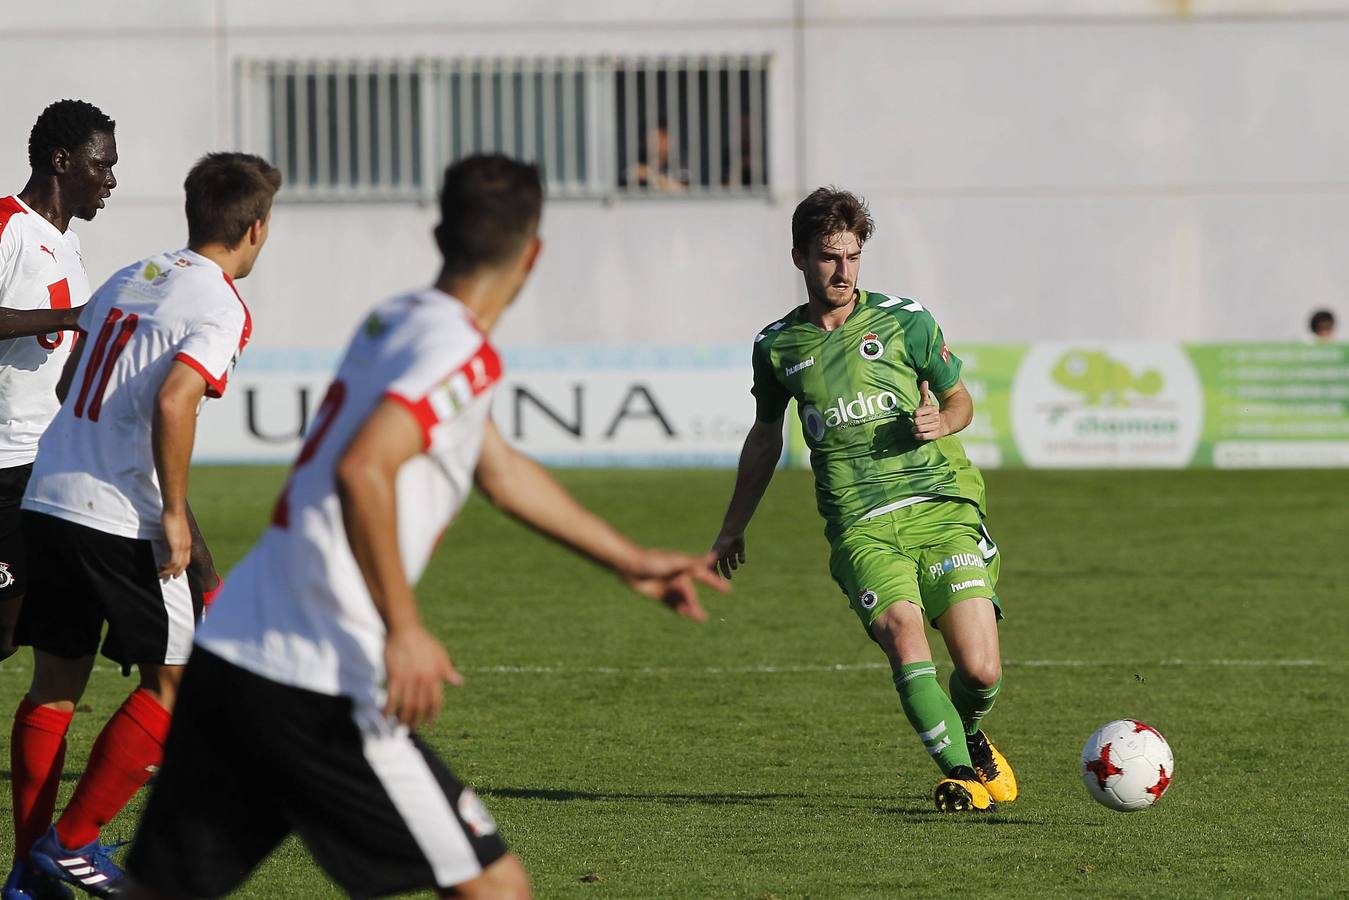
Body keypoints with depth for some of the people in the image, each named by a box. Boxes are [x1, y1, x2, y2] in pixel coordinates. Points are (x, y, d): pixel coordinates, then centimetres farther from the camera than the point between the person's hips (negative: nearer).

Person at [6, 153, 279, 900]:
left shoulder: (127, 281, 15)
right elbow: (172, 402, -24)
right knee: (173, 679, 5)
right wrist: (174, 512, -15)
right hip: (121, 519, -8)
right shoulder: (222, 307, -9)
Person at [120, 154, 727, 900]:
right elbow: (362, 471, -25)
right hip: (320, 690, -9)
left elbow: (500, 470, 33)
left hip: (225, 656, 9)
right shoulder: (459, 349, -9)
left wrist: (629, 561, 43)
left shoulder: (393, 321, 20)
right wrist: (404, 629, -20)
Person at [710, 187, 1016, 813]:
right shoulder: (777, 346, 10)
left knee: (981, 672, -9)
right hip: (860, 525, 0)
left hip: (943, 507, 0)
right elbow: (766, 435, 27)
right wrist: (735, 526, 33)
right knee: (902, 633, -28)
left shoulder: (903, 320, 6)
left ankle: (968, 736, 25)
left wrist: (940, 422, -7)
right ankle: (959, 773, -23)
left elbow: (959, 398, 17)